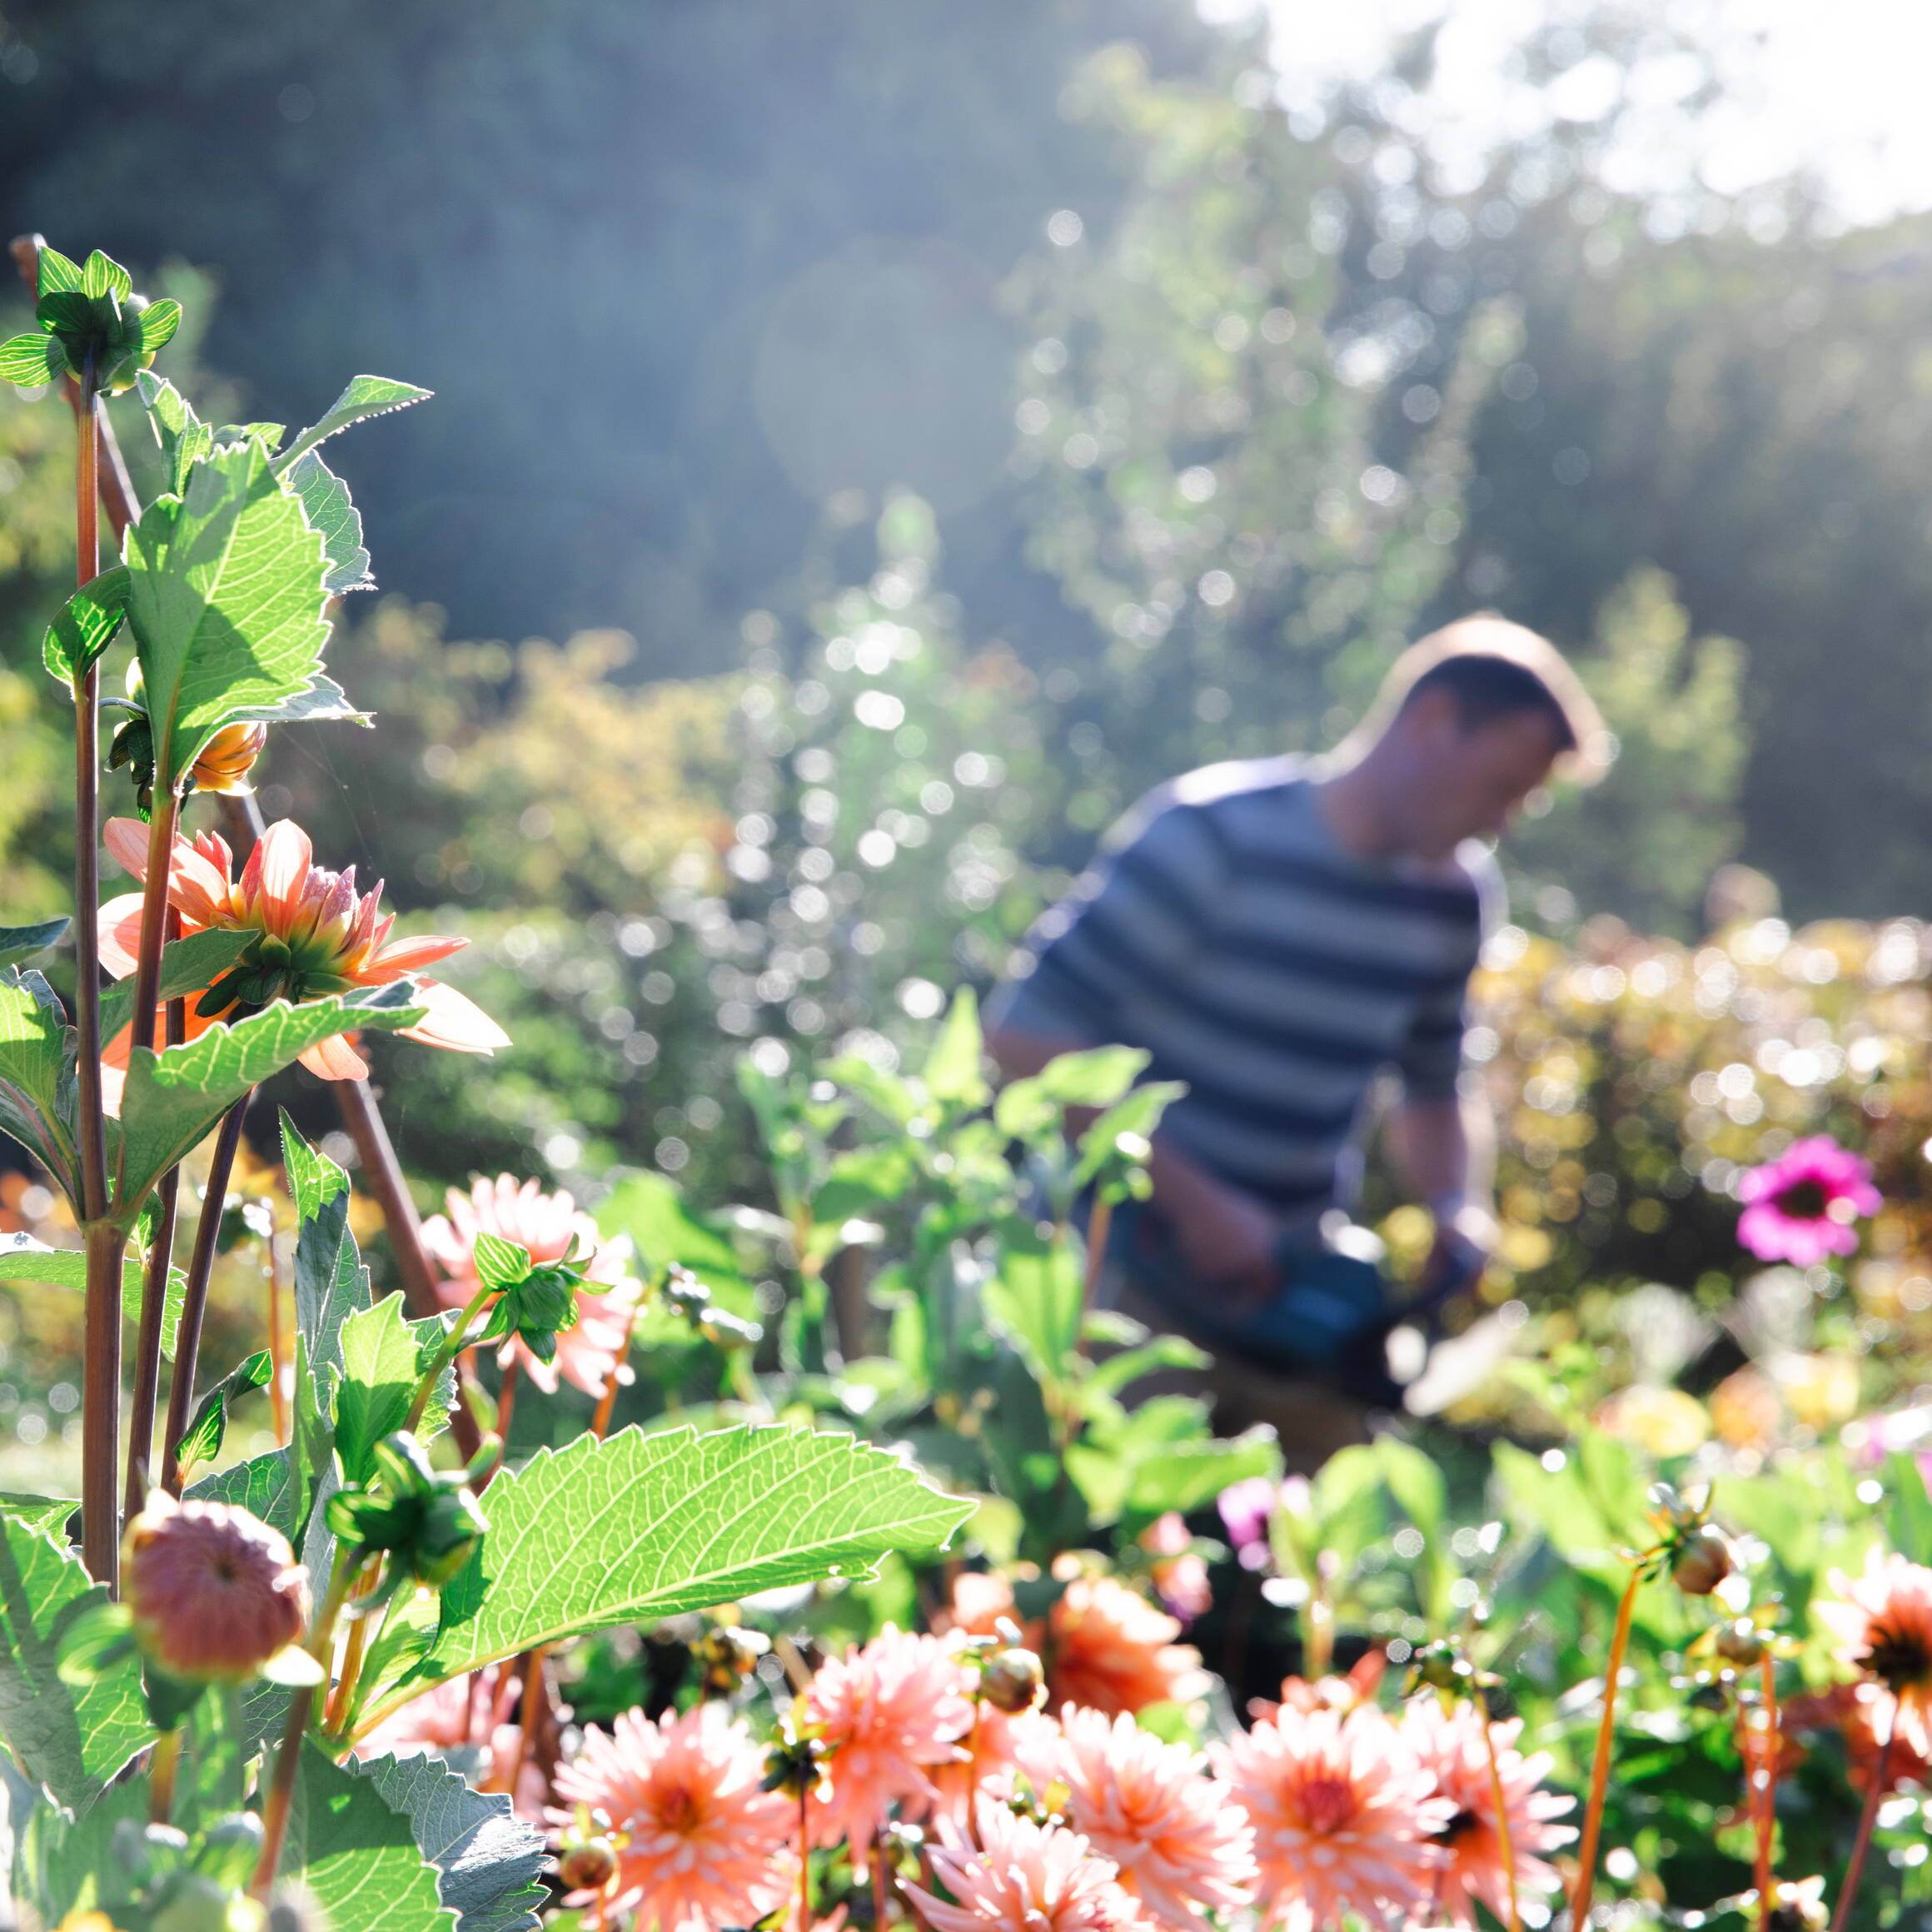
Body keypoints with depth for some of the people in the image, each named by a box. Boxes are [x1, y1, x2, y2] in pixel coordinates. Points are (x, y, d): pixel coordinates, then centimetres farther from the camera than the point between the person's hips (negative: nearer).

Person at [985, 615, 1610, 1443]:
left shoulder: (1456, 896, 6)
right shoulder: (1215, 837, -14)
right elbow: (1024, 1038, -17)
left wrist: (1458, 1205, 1)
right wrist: (1193, 1200, -21)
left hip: (1291, 1296, 6)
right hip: (1130, 1278, -6)